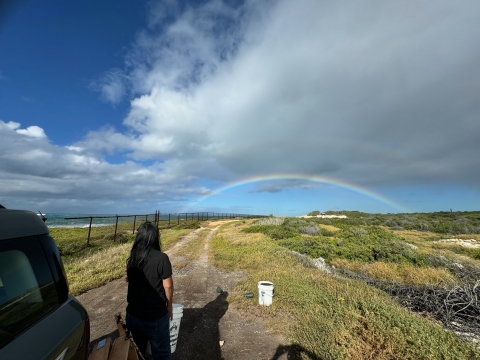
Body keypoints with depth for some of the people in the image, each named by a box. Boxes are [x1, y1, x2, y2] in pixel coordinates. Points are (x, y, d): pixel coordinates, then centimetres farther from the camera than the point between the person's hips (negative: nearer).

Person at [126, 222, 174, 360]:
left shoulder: (132, 259, -6)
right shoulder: (161, 258, -22)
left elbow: (134, 283, 3)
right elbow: (168, 286, -15)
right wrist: (169, 306, 3)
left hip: (132, 314, 5)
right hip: (155, 317, -5)